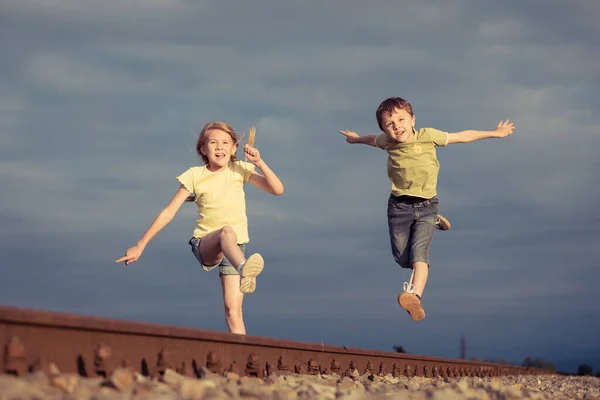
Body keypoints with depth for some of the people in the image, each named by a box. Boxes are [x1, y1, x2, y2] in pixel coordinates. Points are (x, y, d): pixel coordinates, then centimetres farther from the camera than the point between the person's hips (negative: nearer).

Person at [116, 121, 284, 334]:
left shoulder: (239, 170, 4)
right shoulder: (195, 176, 0)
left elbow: (277, 189, -1)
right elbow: (168, 212, 1)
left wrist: (259, 162, -14)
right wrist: (140, 245, 0)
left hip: (235, 248, 3)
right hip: (205, 245, -3)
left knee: (233, 310, -11)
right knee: (227, 231, -40)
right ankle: (244, 269, -71)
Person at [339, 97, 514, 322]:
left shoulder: (428, 136, -11)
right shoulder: (387, 142, -4)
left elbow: (462, 137, 0)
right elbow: (373, 140, 22)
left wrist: (494, 133, 4)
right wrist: (356, 139, 40)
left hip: (426, 205, -3)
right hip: (399, 206, 3)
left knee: (419, 252, -23)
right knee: (403, 259, 8)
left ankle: (415, 296, -40)